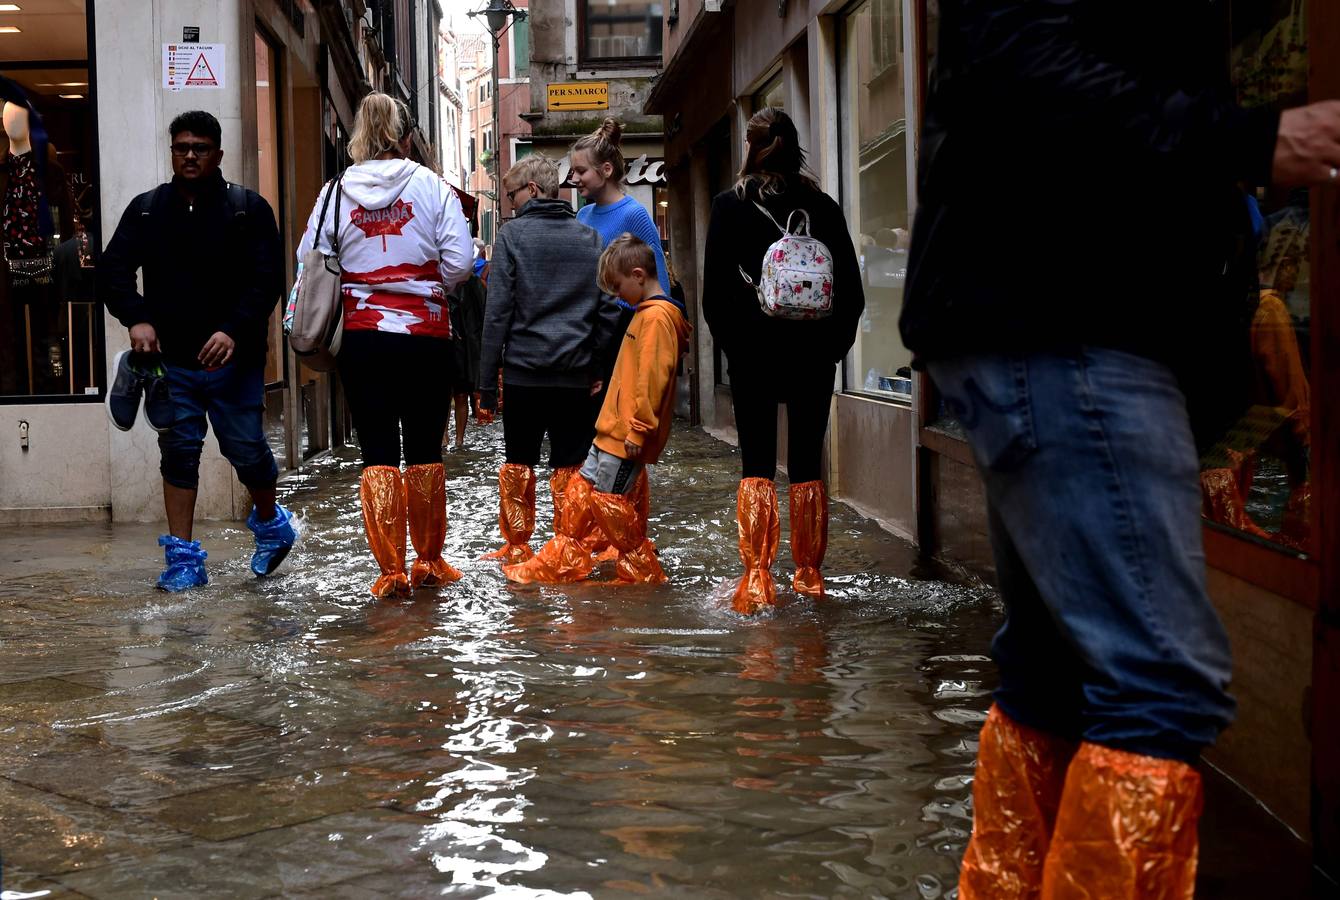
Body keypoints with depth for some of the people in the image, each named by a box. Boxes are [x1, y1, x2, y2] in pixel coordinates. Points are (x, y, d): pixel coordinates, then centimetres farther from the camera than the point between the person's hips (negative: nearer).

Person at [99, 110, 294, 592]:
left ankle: (270, 522, 30)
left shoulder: (249, 208, 0)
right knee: (178, 452, 3)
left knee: (247, 449, 1)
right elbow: (112, 270, 3)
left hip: (234, 357, -2)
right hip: (170, 359, 2)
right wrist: (137, 318, -16)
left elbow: (267, 278, -7)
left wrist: (235, 330, -22)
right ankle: (183, 557, 9)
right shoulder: (146, 209, 8)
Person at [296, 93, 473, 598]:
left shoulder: (335, 192, 2)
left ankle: (391, 570, 2)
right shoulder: (433, 187, -2)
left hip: (360, 336, 1)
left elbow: (309, 264, 2)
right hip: (425, 335, -1)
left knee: (377, 452, 4)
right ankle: (429, 562, 20)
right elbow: (459, 263, -6)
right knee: (425, 450, 10)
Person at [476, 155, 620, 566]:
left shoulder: (513, 235, -3)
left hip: (523, 369, -2)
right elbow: (609, 309, 4)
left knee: (518, 462, 10)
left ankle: (517, 548, 14)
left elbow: (498, 311, -6)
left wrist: (487, 380, -3)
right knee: (570, 466, 7)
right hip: (574, 373, 2)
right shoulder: (590, 237, 7)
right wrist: (598, 369, 9)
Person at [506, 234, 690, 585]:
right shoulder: (647, 313, 16)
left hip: (626, 435, -10)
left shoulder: (656, 317, -17)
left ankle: (642, 569, 8)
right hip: (613, 431, 10)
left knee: (607, 500, -4)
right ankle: (557, 563, 19)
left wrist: (638, 430, -22)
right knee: (580, 491, 13)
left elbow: (651, 379, -22)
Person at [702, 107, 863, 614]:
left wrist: (731, 344, 7)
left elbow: (715, 290, -3)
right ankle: (809, 577, 10)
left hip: (753, 355, -2)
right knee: (807, 467, 7)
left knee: (757, 466, 1)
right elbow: (851, 288, 5)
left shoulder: (731, 206, -2)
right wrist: (834, 344, 12)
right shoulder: (823, 207, 3)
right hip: (813, 355, 2)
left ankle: (757, 578, -5)